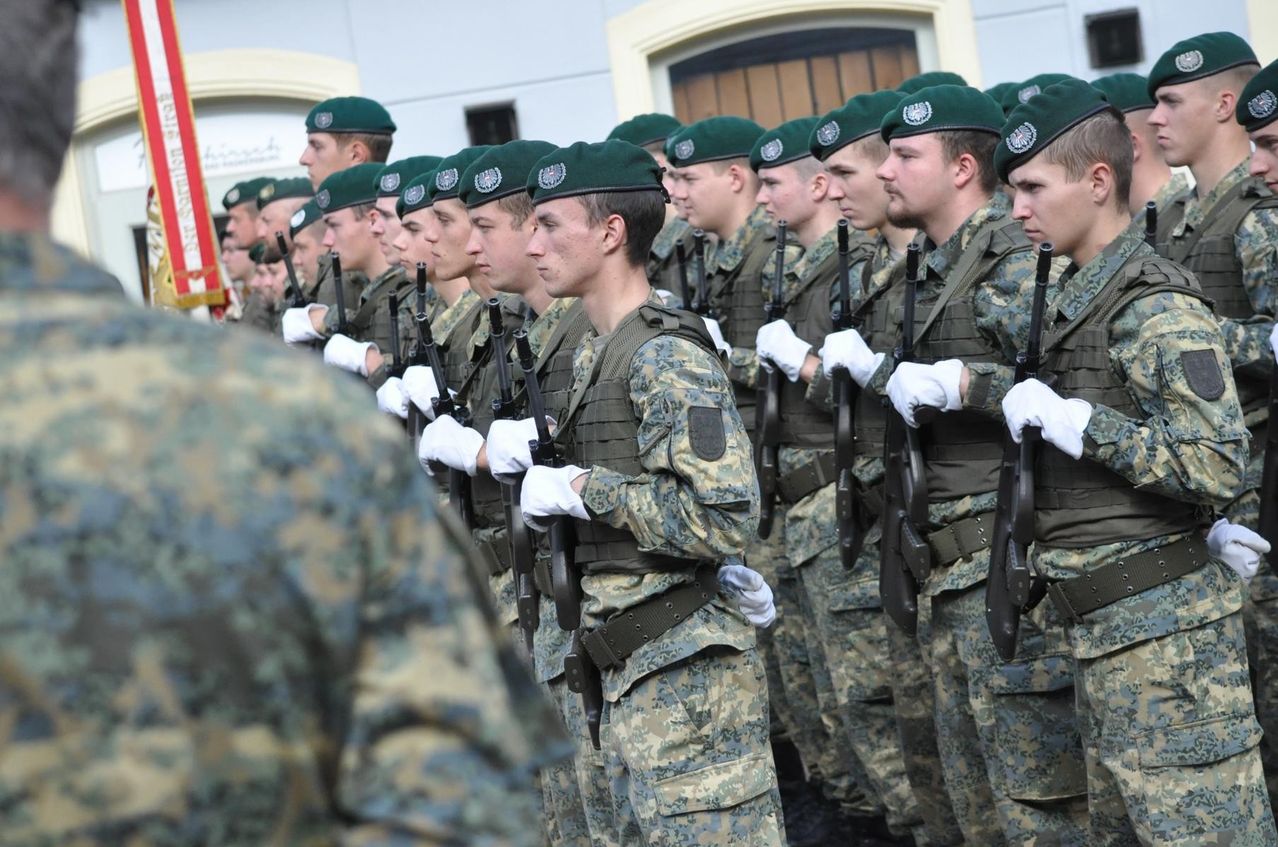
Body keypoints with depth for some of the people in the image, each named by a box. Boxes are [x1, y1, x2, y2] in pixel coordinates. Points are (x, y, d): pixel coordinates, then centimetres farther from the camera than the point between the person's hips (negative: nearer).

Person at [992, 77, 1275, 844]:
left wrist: (1075, 422, -21)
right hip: (1109, 623, 10)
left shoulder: (1156, 307, -15)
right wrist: (1011, 393, 9)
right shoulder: (1080, 295, 13)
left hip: (1161, 625, -10)